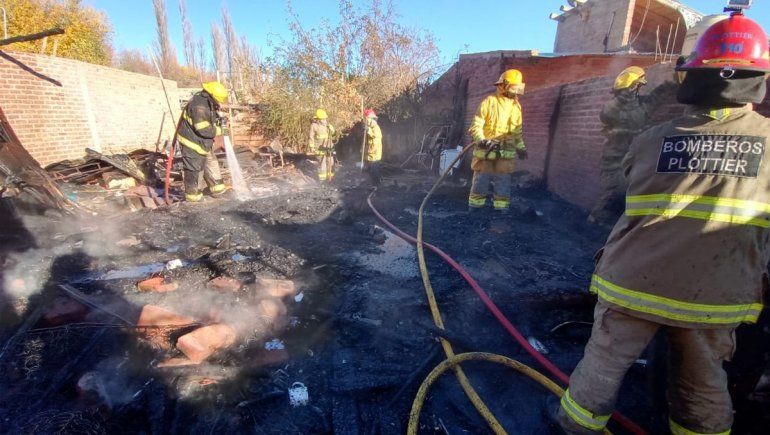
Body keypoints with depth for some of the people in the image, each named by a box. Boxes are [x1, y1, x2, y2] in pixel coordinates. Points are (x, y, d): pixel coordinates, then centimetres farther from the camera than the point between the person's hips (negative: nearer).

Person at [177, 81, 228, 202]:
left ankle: (217, 189, 26)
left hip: (203, 143, 10)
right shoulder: (199, 105, -25)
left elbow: (209, 119, 20)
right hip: (192, 142, -10)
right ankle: (193, 195, 13)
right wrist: (218, 130, -14)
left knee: (211, 165, 16)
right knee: (194, 170, 1)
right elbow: (204, 130, -28)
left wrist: (218, 120, 1)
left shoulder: (206, 103, 5)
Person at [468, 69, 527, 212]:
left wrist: (521, 147, 17)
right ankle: (474, 209, 11)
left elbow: (517, 130, 21)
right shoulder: (489, 102, -4)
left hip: (506, 153, 4)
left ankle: (502, 209, 13)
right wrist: (481, 140, -22)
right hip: (485, 150, -4)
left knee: (503, 183, 5)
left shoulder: (516, 106, 13)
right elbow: (476, 125, -8)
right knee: (480, 181, 1)